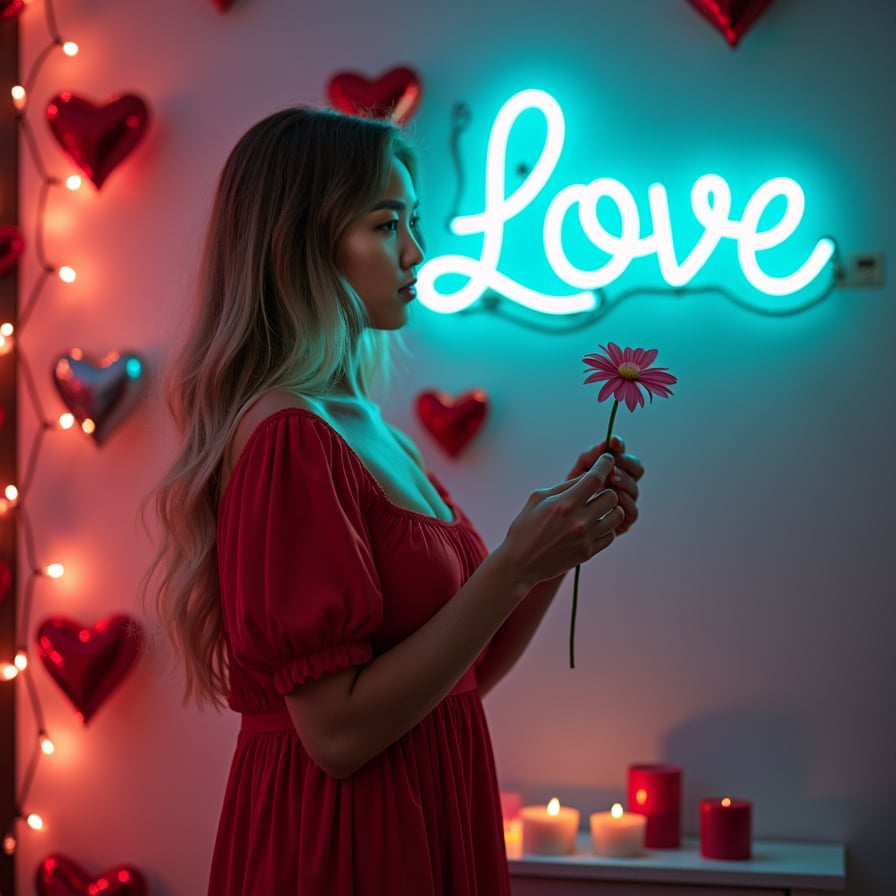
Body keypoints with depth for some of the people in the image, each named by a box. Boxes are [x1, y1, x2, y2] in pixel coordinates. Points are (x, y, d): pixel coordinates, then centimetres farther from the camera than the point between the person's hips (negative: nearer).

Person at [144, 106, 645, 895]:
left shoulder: (375, 434, 7)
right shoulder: (287, 438, -19)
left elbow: (465, 676, 10)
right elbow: (336, 729, -22)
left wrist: (564, 538, -2)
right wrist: (513, 567, -22)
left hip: (427, 827, 9)